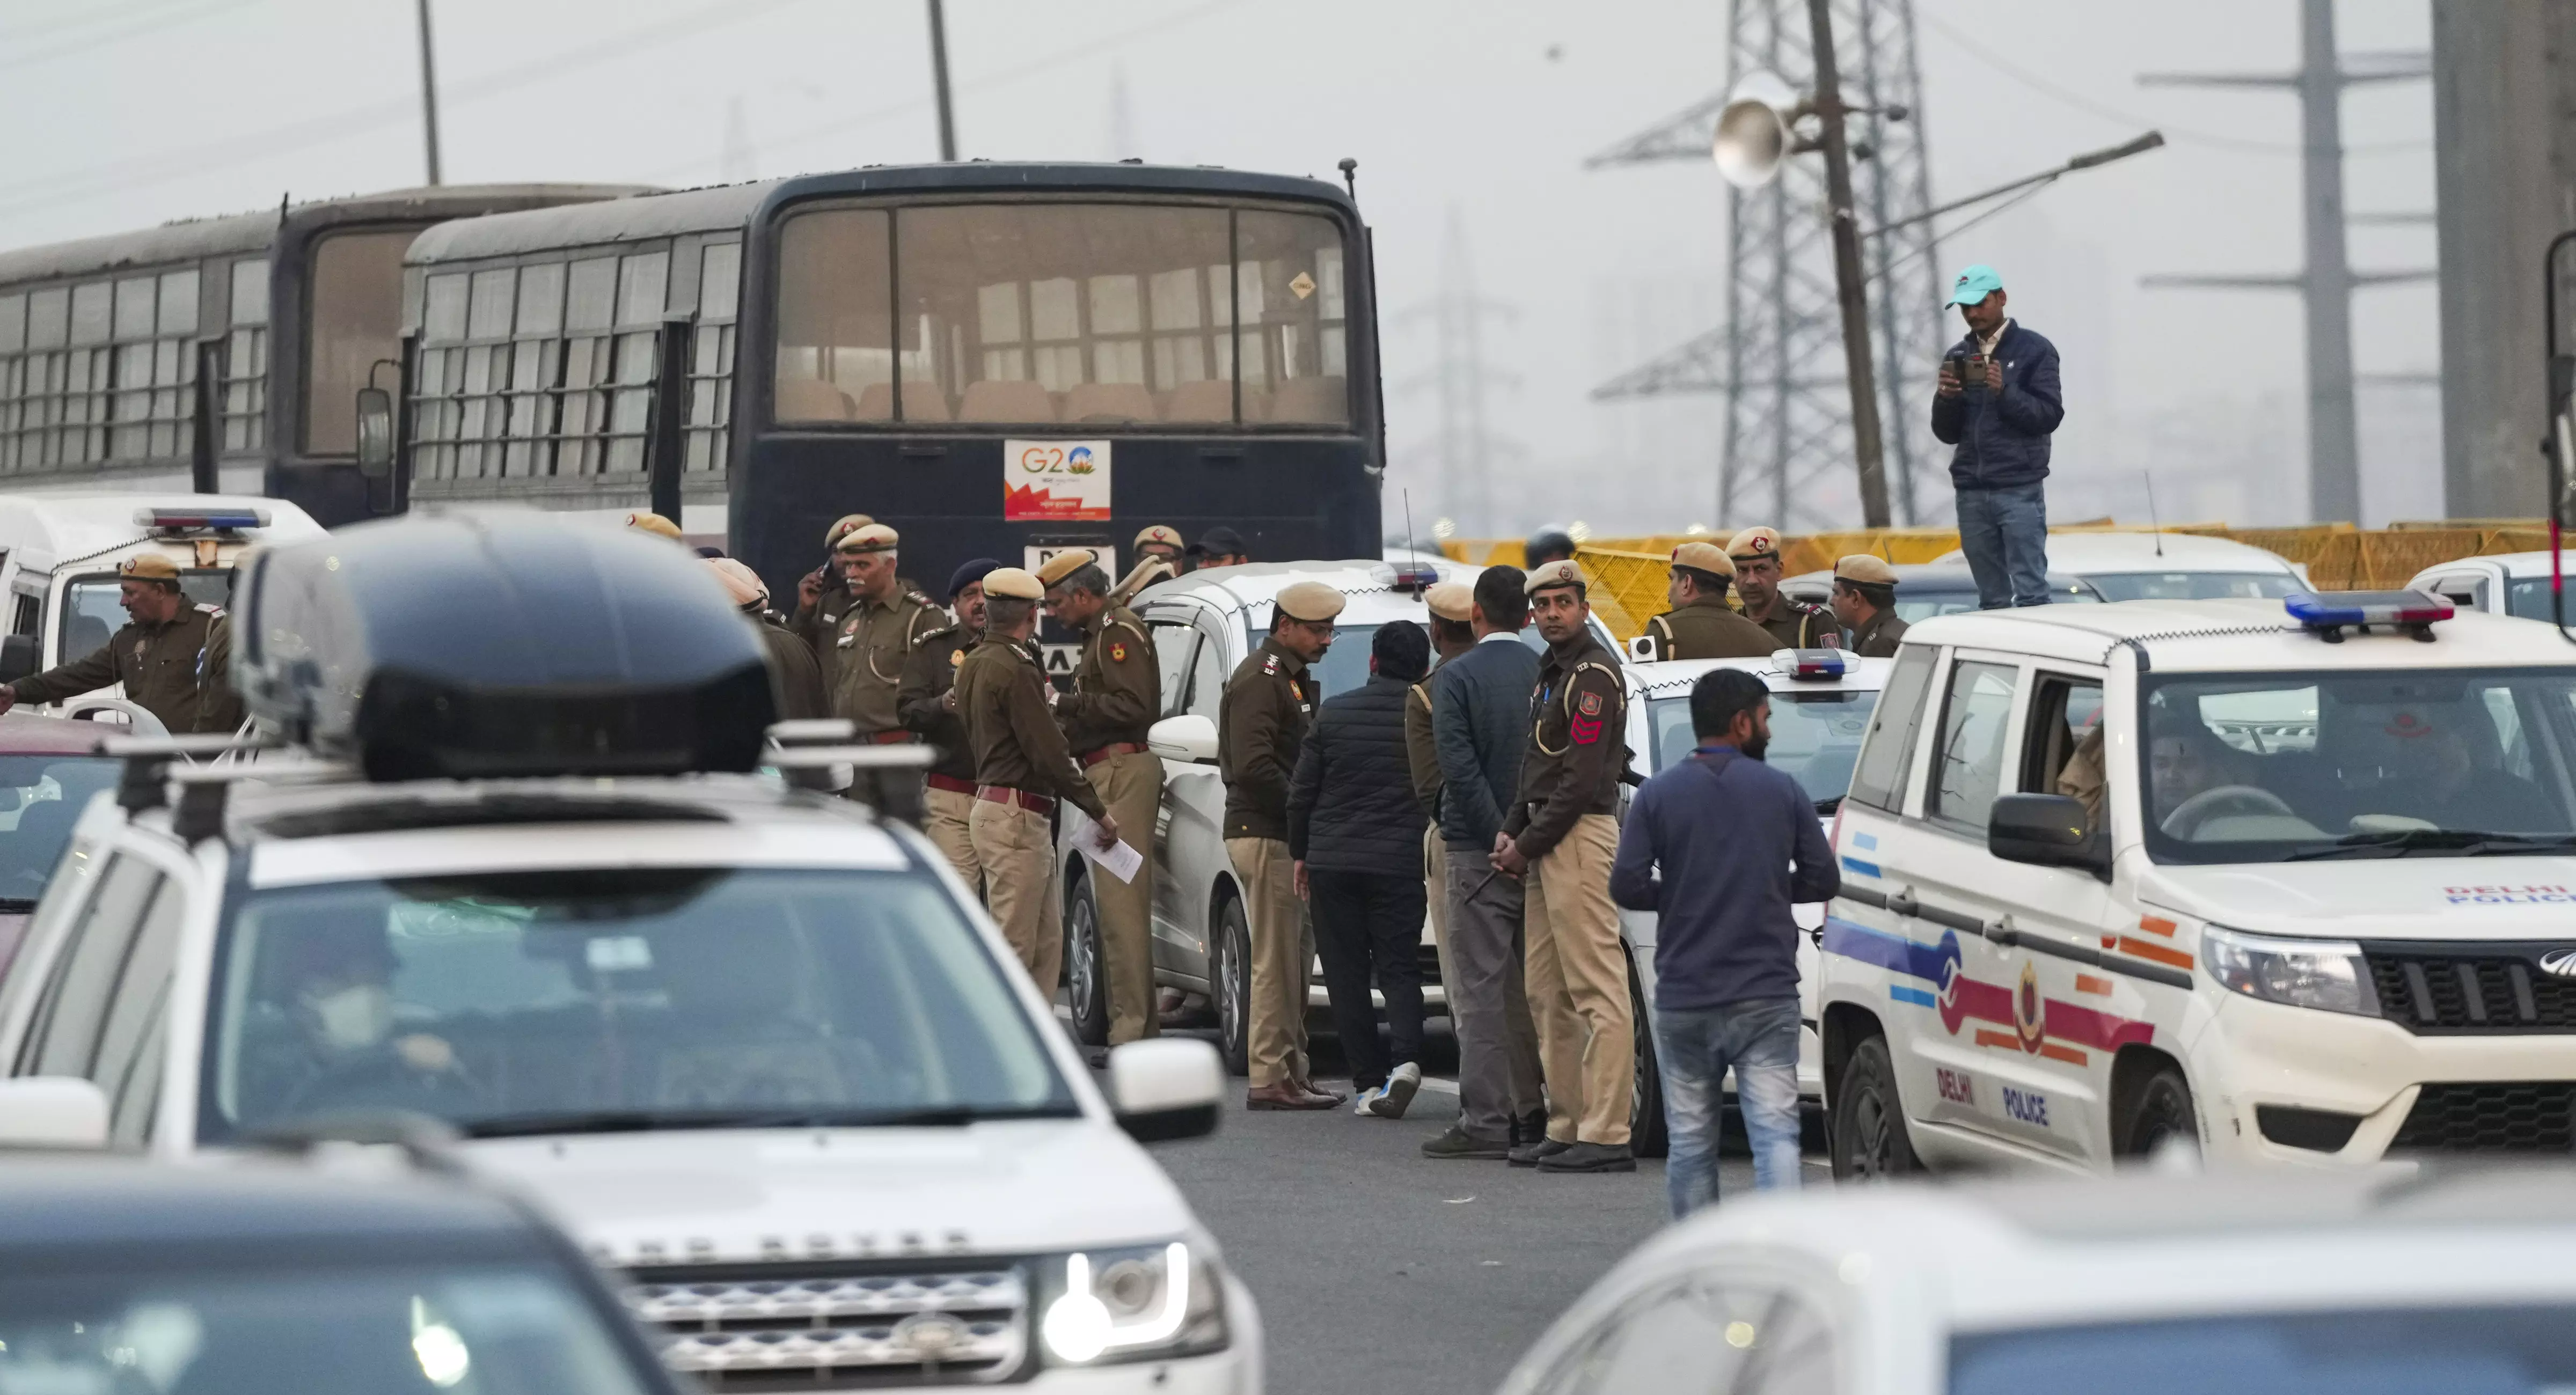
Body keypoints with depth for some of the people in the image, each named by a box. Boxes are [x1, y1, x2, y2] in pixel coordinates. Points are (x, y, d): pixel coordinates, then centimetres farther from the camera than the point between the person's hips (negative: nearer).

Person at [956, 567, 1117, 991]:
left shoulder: (974, 665, 15)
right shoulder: (1015, 670, -16)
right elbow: (1049, 753, -17)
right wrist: (1098, 810, -9)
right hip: (1015, 817, -10)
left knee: (1047, 941, 13)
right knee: (1013, 946, -9)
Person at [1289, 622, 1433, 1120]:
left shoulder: (1335, 712, 1)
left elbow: (1302, 792, 5)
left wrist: (1300, 853, 16)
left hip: (1333, 859, 0)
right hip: (1400, 863, 0)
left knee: (1347, 973, 7)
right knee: (1399, 967, 5)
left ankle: (1368, 1081, 3)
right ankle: (1405, 1058, -20)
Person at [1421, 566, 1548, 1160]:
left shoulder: (1456, 677, -8)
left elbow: (1459, 766, -16)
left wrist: (1501, 836, -14)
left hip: (1480, 850, -5)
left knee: (1479, 988, -3)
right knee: (1530, 986, 14)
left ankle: (1485, 1120, -6)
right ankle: (1534, 1111, 17)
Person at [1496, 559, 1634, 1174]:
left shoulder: (1593, 674, -11)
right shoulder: (1552, 673, 21)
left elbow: (1581, 778, -17)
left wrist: (1529, 845, -13)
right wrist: (1512, 829, 10)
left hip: (1580, 835, -11)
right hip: (1548, 842, 11)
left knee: (1598, 990, -12)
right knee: (1549, 995, 12)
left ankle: (1606, 1135, -16)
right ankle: (1567, 1127, 16)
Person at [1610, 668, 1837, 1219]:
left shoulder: (1659, 794, 0)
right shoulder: (1783, 792, 2)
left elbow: (1627, 886, -6)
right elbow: (1823, 880, 5)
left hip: (1684, 999, 1)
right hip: (1767, 996, -1)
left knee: (1691, 1139, 10)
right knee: (1774, 1131, -6)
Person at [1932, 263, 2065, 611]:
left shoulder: (2033, 351, 2)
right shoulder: (1957, 357, 16)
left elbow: (2049, 415, -7)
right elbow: (1947, 433, 14)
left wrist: (2005, 390, -20)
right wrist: (1945, 398, -6)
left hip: (2020, 490, -5)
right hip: (1971, 493, 5)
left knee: (2030, 591, -11)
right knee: (1992, 597, 5)